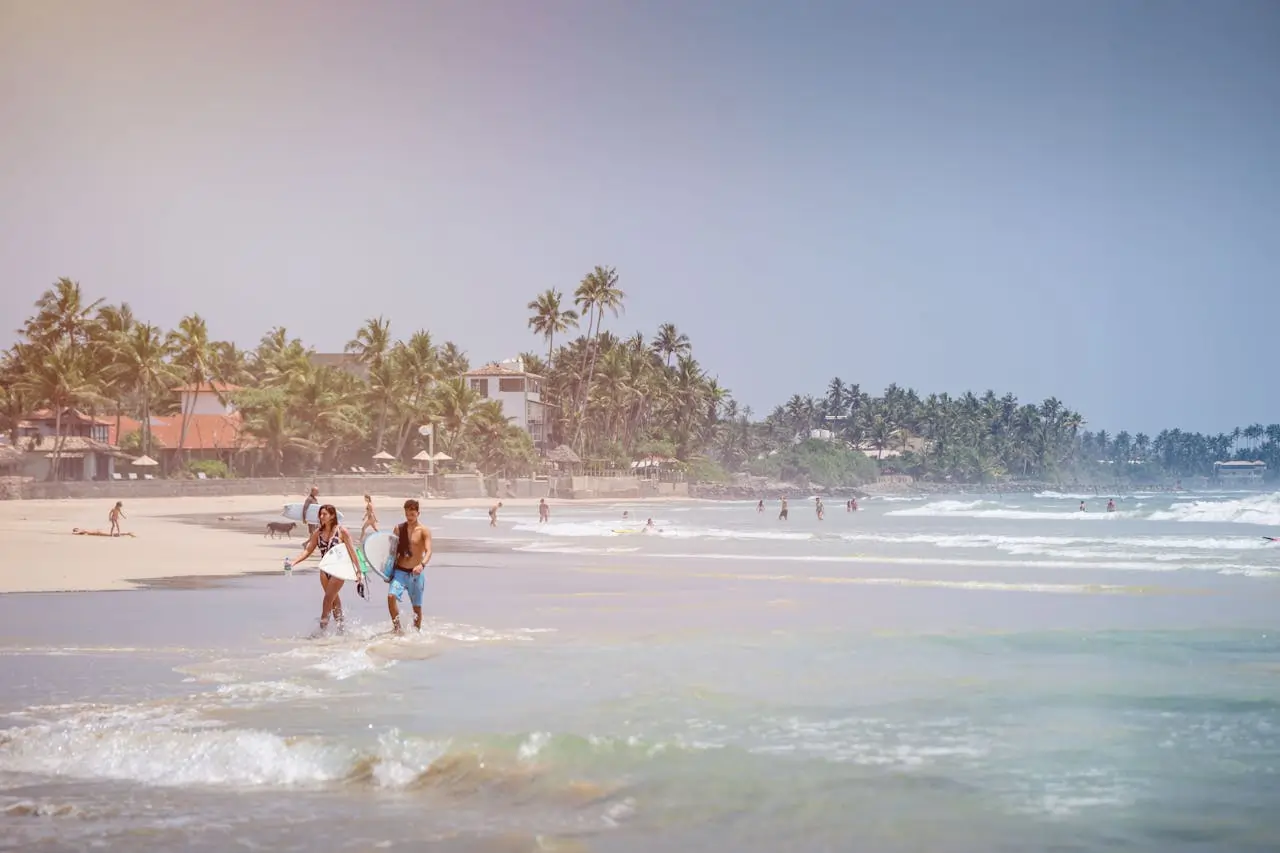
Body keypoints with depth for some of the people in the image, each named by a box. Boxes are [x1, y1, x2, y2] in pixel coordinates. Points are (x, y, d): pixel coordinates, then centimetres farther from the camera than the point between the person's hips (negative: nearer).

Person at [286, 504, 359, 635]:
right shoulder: (318, 532, 2)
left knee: (328, 598, -10)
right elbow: (308, 550, 1)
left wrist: (358, 570, -9)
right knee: (333, 599, 14)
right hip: (325, 569, 6)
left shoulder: (342, 531, -11)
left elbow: (351, 551, -8)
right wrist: (294, 561, -13)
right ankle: (340, 626, 26)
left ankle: (322, 628, -4)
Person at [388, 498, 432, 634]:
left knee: (417, 606, 7)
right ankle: (397, 628, -12)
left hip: (415, 574, -2)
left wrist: (422, 564, -37)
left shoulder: (424, 531, -6)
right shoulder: (399, 528, 5)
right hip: (400, 571, 2)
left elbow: (428, 551, -18)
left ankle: (417, 632, 25)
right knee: (391, 596, -21)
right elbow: (393, 550, 13)